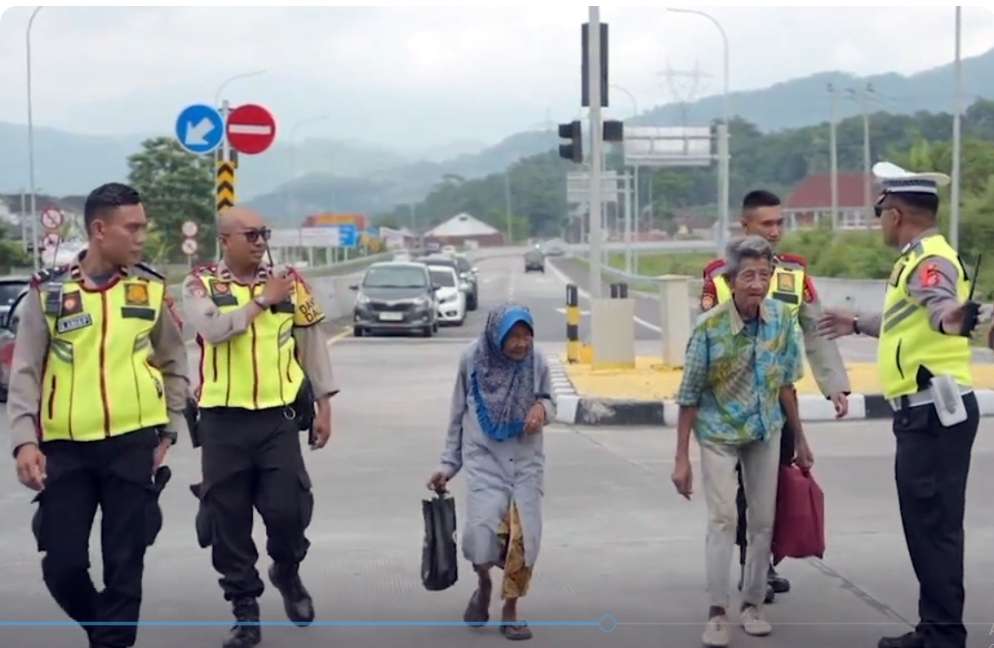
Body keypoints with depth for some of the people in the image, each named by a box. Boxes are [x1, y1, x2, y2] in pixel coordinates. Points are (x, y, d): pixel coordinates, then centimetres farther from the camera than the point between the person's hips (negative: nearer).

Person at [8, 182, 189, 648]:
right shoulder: (48, 292, -1)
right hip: (65, 448, 0)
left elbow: (174, 364, 15)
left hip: (133, 443, 1)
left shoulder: (151, 289, 4)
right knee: (62, 564, 1)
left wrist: (168, 430, 9)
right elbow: (25, 373, -1)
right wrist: (25, 440, -12)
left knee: (124, 564, 1)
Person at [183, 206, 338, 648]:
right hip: (223, 421, -1)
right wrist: (262, 300, -14)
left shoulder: (289, 282, 6)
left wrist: (324, 406, 9)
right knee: (228, 521, 4)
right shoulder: (201, 285, 0)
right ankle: (245, 613, 17)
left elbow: (312, 344, 11)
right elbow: (213, 329, -20)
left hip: (278, 417, 1)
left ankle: (287, 572, 28)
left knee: (288, 509, -5)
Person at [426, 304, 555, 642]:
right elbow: (458, 415, 5)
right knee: (482, 533, -17)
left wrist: (543, 409, -14)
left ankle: (510, 610, 14)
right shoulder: (473, 360, -7)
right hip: (484, 458, -1)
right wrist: (448, 464, 7)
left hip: (525, 460, 1)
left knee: (523, 535, -7)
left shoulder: (537, 361, -5)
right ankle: (484, 582, 19)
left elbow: (549, 401, 12)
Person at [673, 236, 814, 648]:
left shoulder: (782, 319, -11)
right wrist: (682, 459, -13)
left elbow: (785, 384, 2)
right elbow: (689, 396, -14)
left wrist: (800, 440, 6)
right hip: (719, 432, -4)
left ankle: (752, 604, 20)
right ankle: (717, 611, -6)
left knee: (763, 521, 7)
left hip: (765, 431, 4)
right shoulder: (710, 327, -21)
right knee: (723, 518, -12)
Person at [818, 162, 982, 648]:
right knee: (925, 522, 15)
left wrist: (955, 319, -61)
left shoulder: (930, 260, -15)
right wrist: (858, 324, 50)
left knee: (934, 525, -9)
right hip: (922, 413, 11)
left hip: (935, 411, -11)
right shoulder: (918, 258, 18)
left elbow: (939, 306, -38)